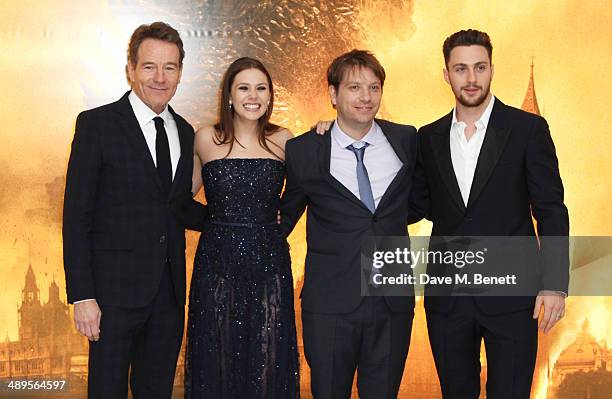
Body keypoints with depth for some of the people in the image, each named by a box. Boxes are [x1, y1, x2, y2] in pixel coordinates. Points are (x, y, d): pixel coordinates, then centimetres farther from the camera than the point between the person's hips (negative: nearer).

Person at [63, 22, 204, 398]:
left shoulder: (184, 132, 10)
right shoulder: (96, 124, -7)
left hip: (169, 292, 5)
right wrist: (82, 295, -14)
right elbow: (77, 215, -9)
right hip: (116, 290, -5)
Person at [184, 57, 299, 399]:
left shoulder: (283, 140, 3)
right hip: (218, 261, 0)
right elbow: (186, 190, 16)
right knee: (217, 362, 7)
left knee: (268, 364, 6)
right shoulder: (207, 139, 1)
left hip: (269, 262, 1)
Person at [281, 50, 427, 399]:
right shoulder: (303, 151, -3)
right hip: (331, 305, -2)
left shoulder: (406, 140, 3)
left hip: (394, 302, 2)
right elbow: (287, 215, 12)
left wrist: (387, 220, 8)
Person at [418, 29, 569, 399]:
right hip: (447, 297, 3)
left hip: (510, 296, -3)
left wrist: (555, 283, -11)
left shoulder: (528, 128, -3)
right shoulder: (429, 137, 8)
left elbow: (551, 211, -4)